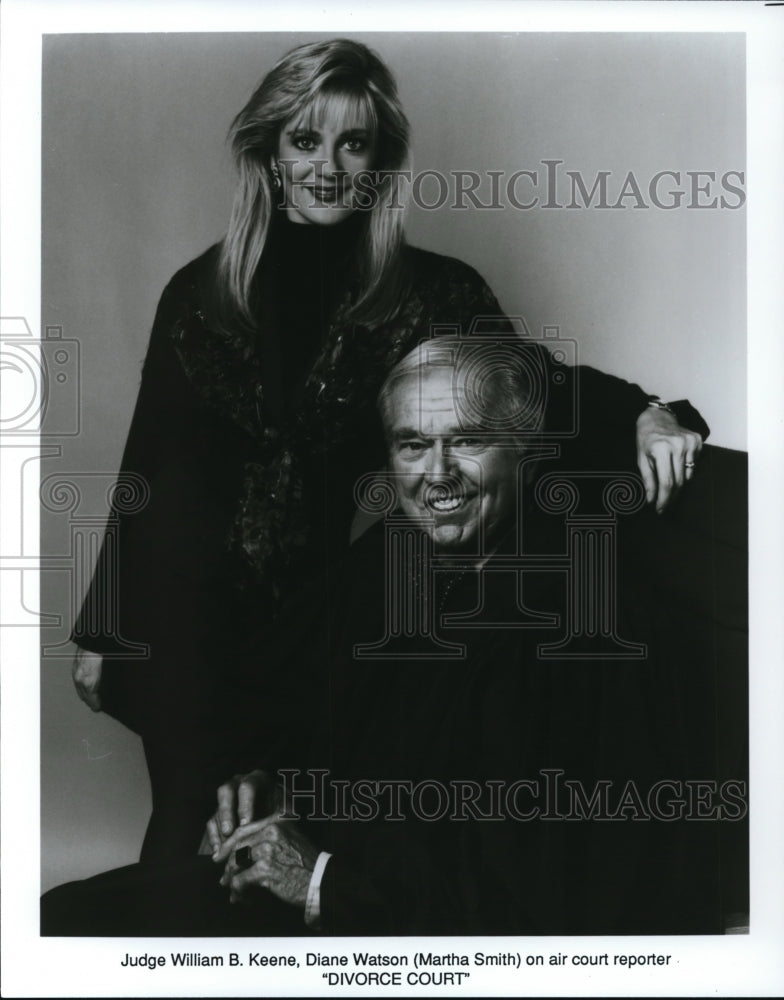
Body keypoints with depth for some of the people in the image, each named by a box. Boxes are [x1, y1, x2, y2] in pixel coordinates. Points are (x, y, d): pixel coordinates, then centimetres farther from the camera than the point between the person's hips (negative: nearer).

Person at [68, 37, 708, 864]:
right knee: (191, 826, 9)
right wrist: (102, 630, 11)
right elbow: (147, 463, 8)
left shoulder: (431, 294, 0)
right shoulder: (200, 291, 4)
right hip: (197, 625, 2)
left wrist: (640, 414, -33)